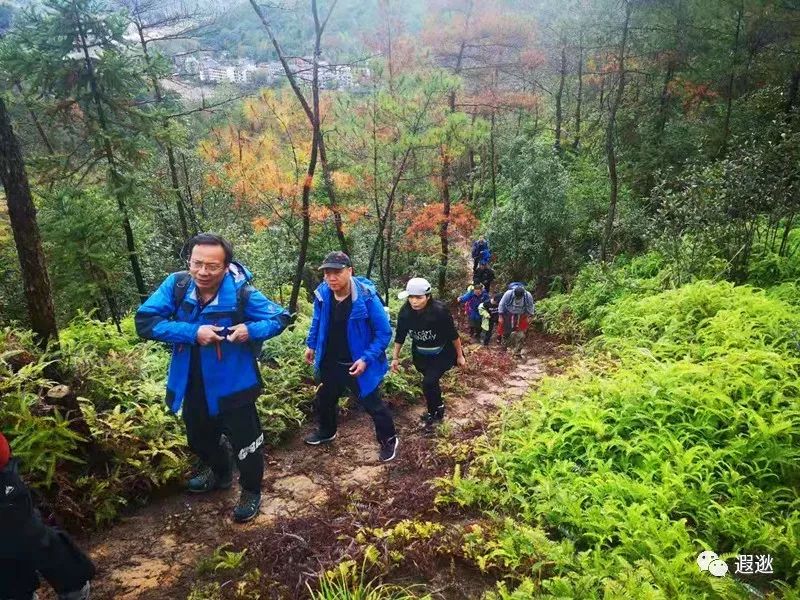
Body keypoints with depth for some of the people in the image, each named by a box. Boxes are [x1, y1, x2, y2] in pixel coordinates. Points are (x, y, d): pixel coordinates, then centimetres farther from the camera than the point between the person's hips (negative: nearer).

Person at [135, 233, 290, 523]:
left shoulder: (242, 293, -21)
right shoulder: (176, 285, -14)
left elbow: (281, 318, -11)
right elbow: (145, 321, -19)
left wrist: (251, 330, -30)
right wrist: (192, 332, -30)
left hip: (233, 387, -4)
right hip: (192, 387, 4)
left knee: (245, 442, 10)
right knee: (200, 439, 27)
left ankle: (251, 491, 38)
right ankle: (219, 471, 58)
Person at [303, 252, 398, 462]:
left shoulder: (366, 297, -28)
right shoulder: (322, 294, -11)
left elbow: (384, 332, -21)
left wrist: (366, 359, -25)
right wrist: (311, 345, 13)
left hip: (357, 365, -6)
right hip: (330, 363, 6)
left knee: (373, 405, 7)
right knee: (324, 399, 25)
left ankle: (388, 441, 32)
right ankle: (326, 432, 54)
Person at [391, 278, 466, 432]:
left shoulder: (439, 310, -30)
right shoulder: (405, 312, -18)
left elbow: (453, 335, -18)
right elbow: (400, 335, -4)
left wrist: (460, 356, -8)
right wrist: (395, 358, 2)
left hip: (442, 354, -4)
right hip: (420, 355, 4)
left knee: (429, 383, -14)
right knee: (431, 381, 19)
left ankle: (433, 414, 13)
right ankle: (439, 407, 46)